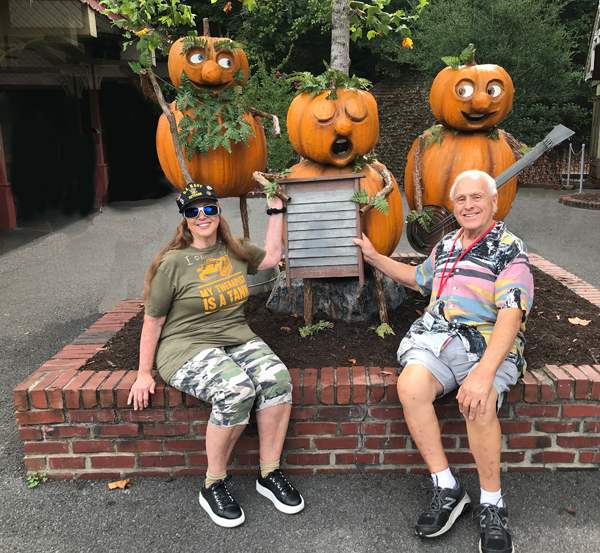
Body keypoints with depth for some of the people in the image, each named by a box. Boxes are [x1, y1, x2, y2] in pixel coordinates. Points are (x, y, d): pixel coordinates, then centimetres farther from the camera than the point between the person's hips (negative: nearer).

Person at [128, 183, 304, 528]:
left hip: (237, 339, 5)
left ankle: (270, 474, -9)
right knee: (236, 390, -34)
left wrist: (276, 210, 22)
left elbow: (271, 256, 24)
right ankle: (214, 486, -11)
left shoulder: (234, 251, 11)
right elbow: (153, 322, -2)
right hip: (188, 349, -5)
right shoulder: (173, 263, -5)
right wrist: (144, 374, -2)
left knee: (278, 378, -25)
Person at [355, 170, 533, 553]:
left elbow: (511, 315, -16)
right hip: (436, 337, 5)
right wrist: (375, 258, 34)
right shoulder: (446, 245, 19)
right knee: (411, 386, -28)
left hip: (489, 344, -4)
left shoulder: (510, 250, -2)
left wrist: (485, 371, -31)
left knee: (477, 402, -35)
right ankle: (447, 489, -13)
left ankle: (492, 504, -11)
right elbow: (419, 279, 39)